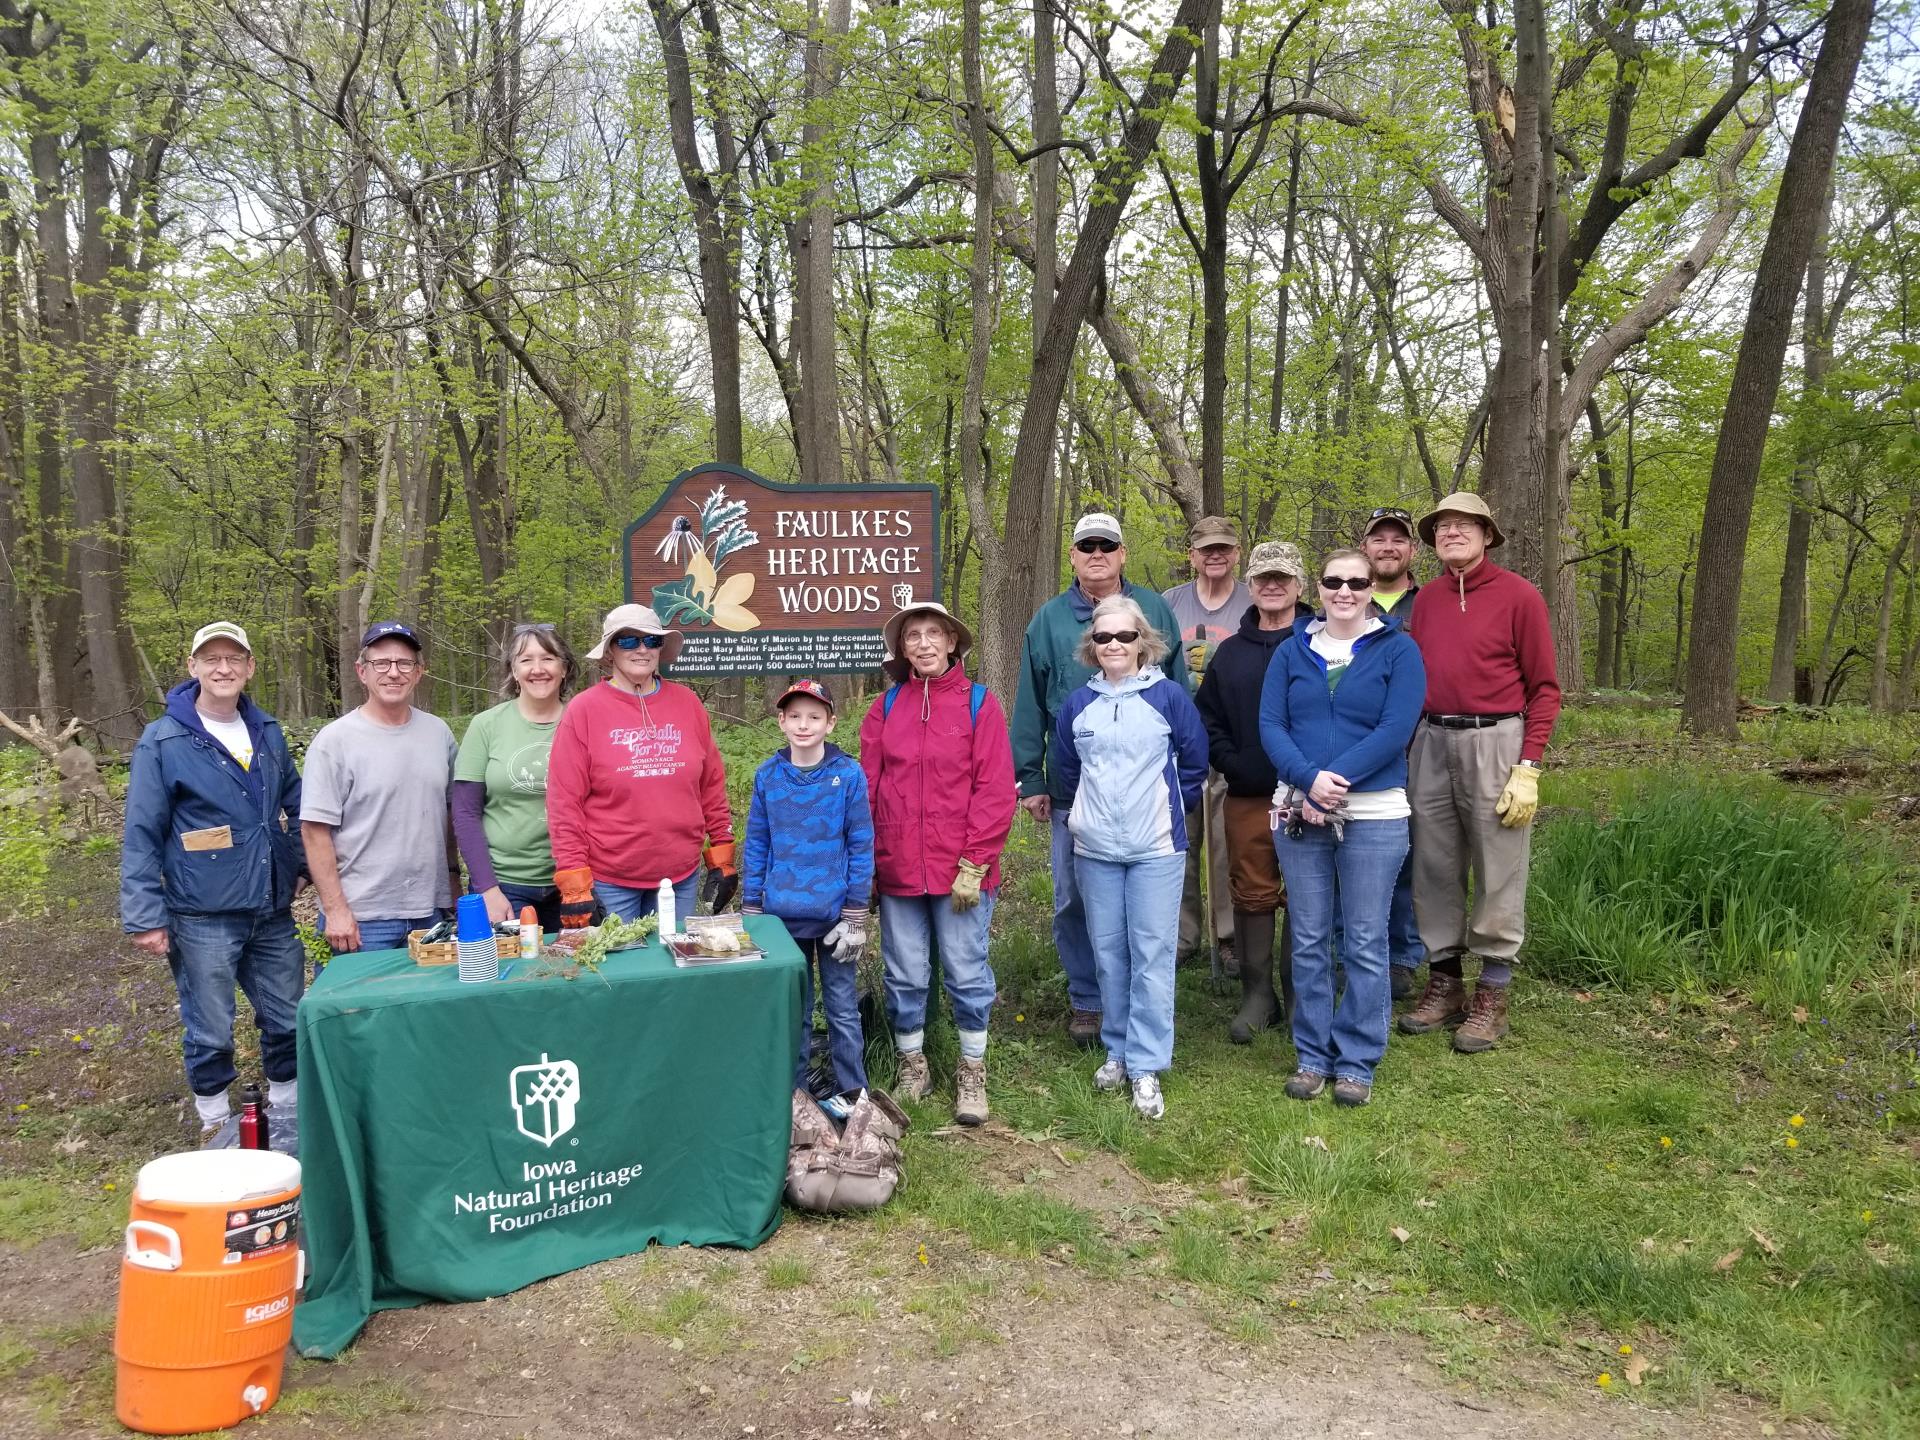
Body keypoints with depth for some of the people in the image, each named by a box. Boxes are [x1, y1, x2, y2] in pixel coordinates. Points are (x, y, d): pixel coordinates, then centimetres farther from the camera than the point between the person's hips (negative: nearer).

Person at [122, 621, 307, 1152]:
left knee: (287, 1020, 11)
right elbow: (141, 837, -7)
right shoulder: (163, 741, -6)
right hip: (203, 918, -4)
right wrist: (145, 916, -10)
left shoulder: (268, 733, 8)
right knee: (210, 1033, 6)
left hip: (272, 912, 4)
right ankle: (217, 1128, 25)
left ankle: (286, 1118, 30)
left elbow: (295, 810, 19)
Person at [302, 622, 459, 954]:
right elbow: (315, 830, -9)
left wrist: (453, 878, 14)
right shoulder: (335, 740, -7)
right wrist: (335, 910, -12)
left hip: (431, 912, 4)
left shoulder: (438, 732, 7)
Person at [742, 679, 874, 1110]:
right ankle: (794, 1093, 28)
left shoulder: (849, 774, -8)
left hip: (835, 914, -2)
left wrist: (855, 914, -9)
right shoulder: (768, 775, -1)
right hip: (782, 914, 2)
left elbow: (861, 846, -7)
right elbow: (756, 845, 5)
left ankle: (851, 1094, 22)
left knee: (842, 1008, 9)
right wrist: (750, 909, 4)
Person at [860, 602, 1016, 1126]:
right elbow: (867, 788, 5)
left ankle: (972, 1073, 23)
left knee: (967, 974, 6)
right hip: (897, 869, 3)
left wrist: (974, 864, -11)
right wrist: (865, 864, 1)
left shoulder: (979, 703, -3)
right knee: (904, 976, 12)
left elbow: (995, 790, -7)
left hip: (962, 872, -2)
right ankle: (912, 1065, 30)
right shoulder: (886, 707, 5)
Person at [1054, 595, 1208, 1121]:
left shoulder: (1168, 696, -4)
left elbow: (1195, 761, 4)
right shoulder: (1078, 703, 6)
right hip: (1095, 850, 3)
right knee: (1108, 953, 10)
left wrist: (1171, 808, 5)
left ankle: (1147, 1067, 3)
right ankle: (1117, 1050, 24)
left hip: (1156, 849, -3)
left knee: (1152, 955, -3)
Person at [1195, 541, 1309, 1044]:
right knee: (1252, 895, 8)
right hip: (1246, 797, 3)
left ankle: (1299, 994, 15)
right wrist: (1231, 763, 0)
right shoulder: (1230, 652, 13)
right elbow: (1206, 717, 14)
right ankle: (1257, 993, 18)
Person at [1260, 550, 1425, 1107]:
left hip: (1375, 815, -2)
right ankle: (1312, 1056, 21)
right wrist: (1309, 779, -16)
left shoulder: (1397, 649, 1)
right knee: (1308, 940, 9)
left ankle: (1357, 1062, 17)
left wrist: (1337, 779, -18)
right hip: (1299, 811, 3)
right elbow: (1270, 726, 0)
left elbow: (1396, 730, -10)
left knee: (1365, 943, 4)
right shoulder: (1292, 651, 9)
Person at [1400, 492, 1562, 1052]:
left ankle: (1491, 997, 12)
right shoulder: (1426, 598, 12)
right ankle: (1445, 983, 23)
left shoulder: (1519, 596, -3)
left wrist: (1528, 769, -11)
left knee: (1497, 875, 1)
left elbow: (1544, 688, -4)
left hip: (1494, 742, -5)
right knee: (1434, 869, 10)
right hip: (1431, 743, 5)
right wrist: (1409, 747, 8)